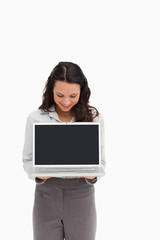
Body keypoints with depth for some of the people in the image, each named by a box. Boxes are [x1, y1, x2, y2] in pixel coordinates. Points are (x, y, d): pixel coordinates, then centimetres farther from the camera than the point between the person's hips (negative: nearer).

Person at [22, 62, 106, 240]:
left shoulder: (94, 118, -1)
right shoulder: (35, 118, -2)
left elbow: (100, 160, 3)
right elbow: (28, 159, 3)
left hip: (81, 193, 0)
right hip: (46, 193, 0)